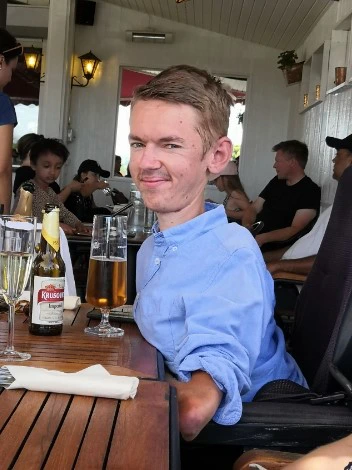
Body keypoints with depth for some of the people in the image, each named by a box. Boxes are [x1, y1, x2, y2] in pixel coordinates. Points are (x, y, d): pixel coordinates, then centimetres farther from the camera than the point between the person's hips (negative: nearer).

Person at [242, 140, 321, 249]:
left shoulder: (310, 191, -6)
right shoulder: (276, 181, 18)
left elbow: (296, 230, -14)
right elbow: (253, 208, 17)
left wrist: (263, 238, -26)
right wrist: (246, 225, -6)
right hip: (252, 237, 8)